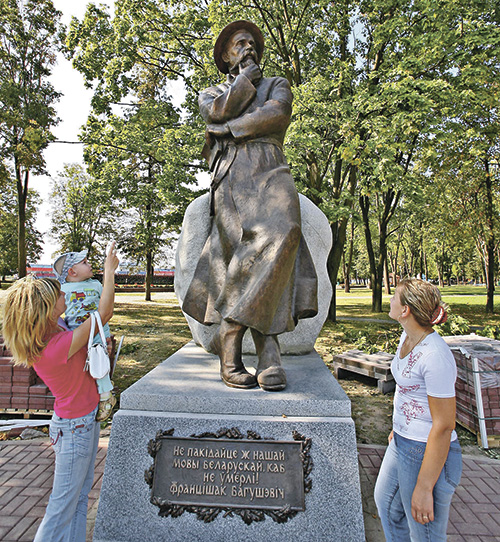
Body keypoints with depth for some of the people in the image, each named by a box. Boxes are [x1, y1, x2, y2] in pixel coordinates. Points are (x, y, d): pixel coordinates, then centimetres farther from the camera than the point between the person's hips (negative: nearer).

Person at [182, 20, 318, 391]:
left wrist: (226, 129, 3)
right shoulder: (210, 94, 30)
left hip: (270, 173, 1)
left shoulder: (278, 85, 29)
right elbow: (219, 110, 4)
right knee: (253, 252, -26)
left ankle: (230, 332, -26)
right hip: (230, 180, 0)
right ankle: (269, 357, -24)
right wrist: (247, 75, 17)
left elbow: (274, 114, 4)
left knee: (282, 234, -31)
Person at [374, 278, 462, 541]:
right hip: (402, 442, 9)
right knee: (386, 501, 29)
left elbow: (444, 426, -24)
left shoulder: (435, 356, -29)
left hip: (428, 452, -9)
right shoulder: (408, 337, -1)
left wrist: (424, 488, -19)